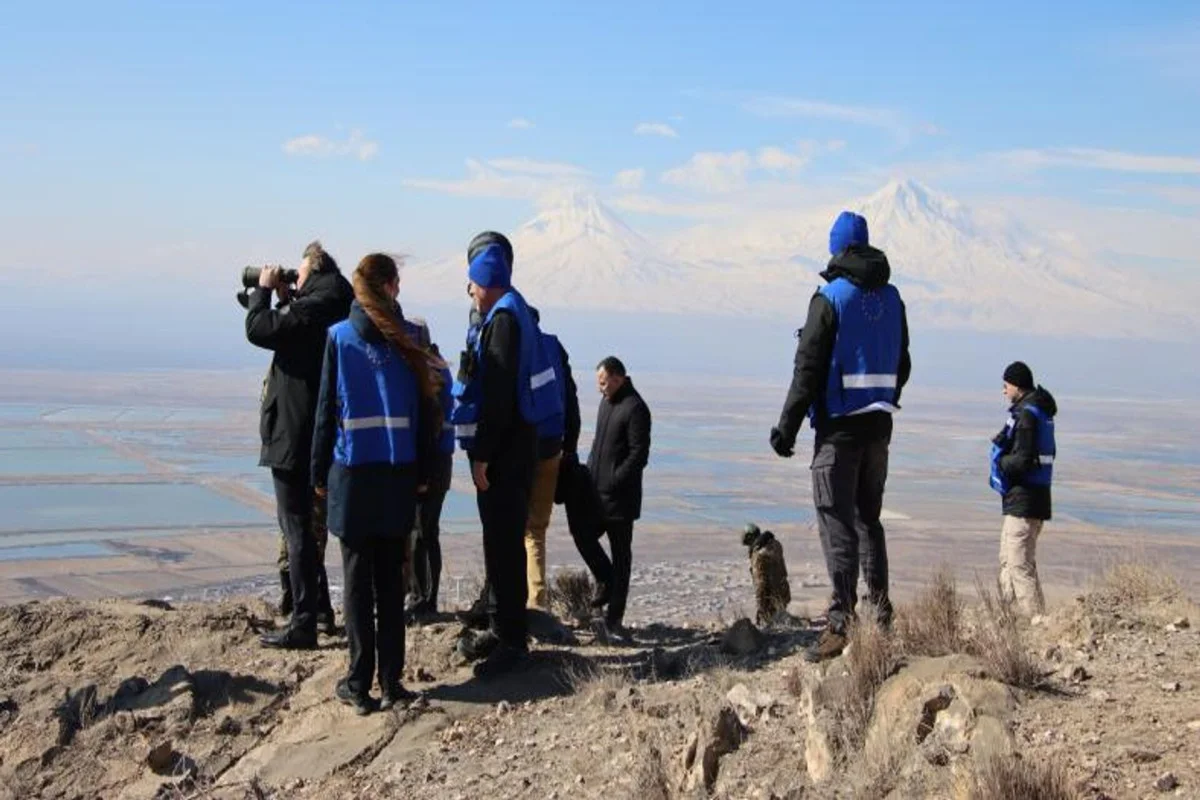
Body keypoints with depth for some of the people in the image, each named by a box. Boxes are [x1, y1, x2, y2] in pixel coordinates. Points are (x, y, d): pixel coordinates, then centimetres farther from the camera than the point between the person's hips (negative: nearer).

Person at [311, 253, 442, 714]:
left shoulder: (339, 337, -3)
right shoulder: (408, 340, 0)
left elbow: (326, 409, -2)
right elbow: (426, 410, 1)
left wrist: (320, 472, 5)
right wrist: (423, 473, 9)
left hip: (353, 472, -2)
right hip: (399, 473, 2)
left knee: (357, 578, 4)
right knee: (391, 579, 9)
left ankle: (359, 684, 4)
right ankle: (391, 682, 10)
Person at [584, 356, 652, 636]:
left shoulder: (635, 409, -14)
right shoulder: (606, 402, 13)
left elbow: (639, 455, -18)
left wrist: (612, 482, -20)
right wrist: (589, 474, 10)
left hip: (620, 498, -8)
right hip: (597, 493, 8)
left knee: (621, 554, 0)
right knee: (583, 535, 9)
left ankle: (614, 618, 6)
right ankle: (606, 582, 30)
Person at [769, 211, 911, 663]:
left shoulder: (830, 298, -11)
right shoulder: (892, 298, 8)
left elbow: (809, 368, -13)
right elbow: (902, 366, 15)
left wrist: (787, 426, -8)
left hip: (839, 425, -6)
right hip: (880, 423, 6)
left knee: (837, 522, -5)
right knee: (869, 518, 17)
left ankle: (841, 624, -8)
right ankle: (881, 612, 19)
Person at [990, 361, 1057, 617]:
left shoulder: (1026, 415, -17)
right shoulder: (1042, 413, 13)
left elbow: (1022, 460, -23)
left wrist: (999, 462, -5)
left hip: (1024, 500, -11)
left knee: (1020, 564, -9)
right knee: (1007, 560, 18)